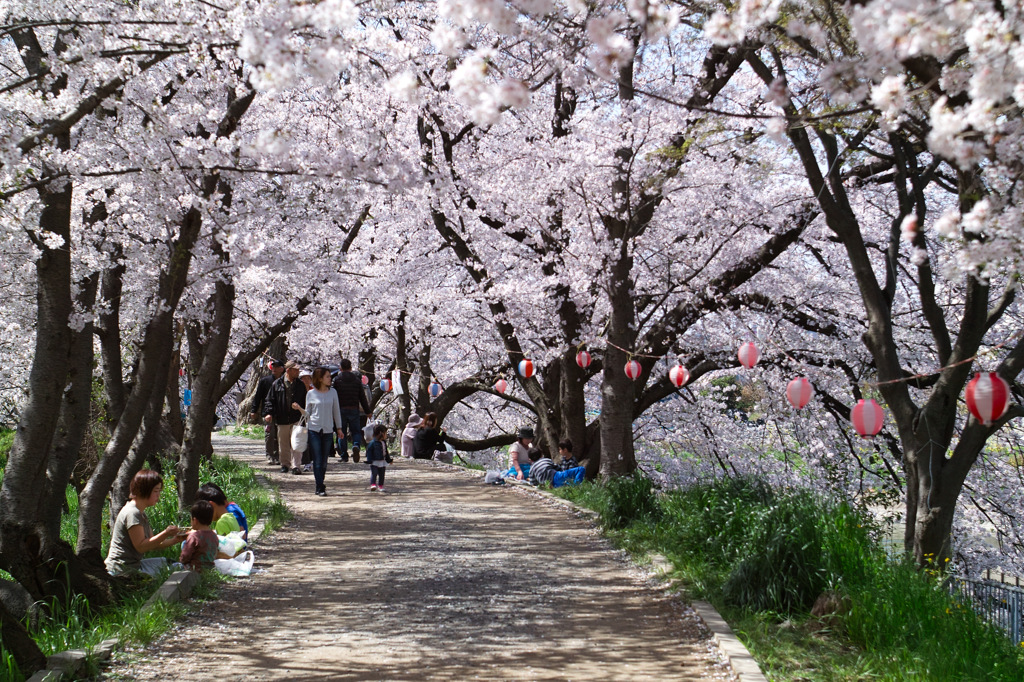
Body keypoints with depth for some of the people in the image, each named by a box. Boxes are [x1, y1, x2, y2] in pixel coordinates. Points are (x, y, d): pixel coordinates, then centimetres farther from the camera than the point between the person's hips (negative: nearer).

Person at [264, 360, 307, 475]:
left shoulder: (301, 385, 6)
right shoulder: (277, 384, 1)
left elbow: (305, 402, 12)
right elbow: (270, 400, 2)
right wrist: (268, 413, -11)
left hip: (297, 419, 0)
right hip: (282, 420, 0)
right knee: (283, 445, 9)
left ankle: (296, 466, -8)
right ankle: (285, 464, 23)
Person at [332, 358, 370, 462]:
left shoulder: (336, 380, -1)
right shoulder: (357, 380, 6)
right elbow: (362, 397, 7)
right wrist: (367, 411, 12)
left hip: (341, 410, -1)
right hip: (354, 410, 2)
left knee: (342, 433, 6)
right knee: (355, 431, 9)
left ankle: (344, 456, 3)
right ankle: (356, 446, -21)